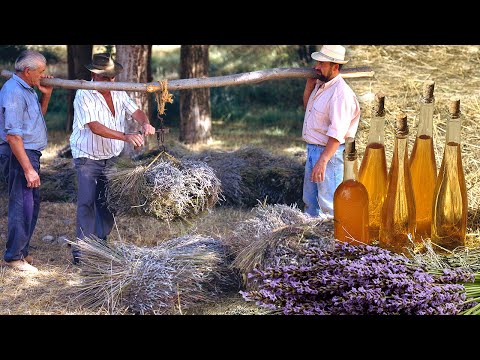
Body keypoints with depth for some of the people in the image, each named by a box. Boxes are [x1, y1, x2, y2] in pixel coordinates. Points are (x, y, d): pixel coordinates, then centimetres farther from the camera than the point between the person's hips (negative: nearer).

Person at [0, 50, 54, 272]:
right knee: (22, 205, -7)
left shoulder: (27, 89, 11)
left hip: (30, 153, 11)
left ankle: (22, 251, 26)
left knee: (32, 203, 15)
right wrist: (28, 169, -24)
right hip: (19, 155, -11)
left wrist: (46, 95, 10)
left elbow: (38, 116, 27)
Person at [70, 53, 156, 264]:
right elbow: (95, 127, -29)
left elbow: (134, 110, 0)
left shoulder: (118, 92, 3)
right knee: (87, 203, -9)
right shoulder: (84, 95, -18)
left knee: (107, 203, 10)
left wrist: (145, 123, -25)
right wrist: (126, 137, -38)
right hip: (88, 158, -6)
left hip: (112, 157, 6)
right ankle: (81, 251, -6)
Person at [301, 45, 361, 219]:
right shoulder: (320, 84, 6)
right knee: (310, 198, 21)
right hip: (313, 148, 10)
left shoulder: (341, 93, -23)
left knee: (328, 205, -1)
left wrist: (322, 161, -30)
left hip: (330, 152, -10)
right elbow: (307, 107, 24)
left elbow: (337, 134, -27)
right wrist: (309, 85, 8)